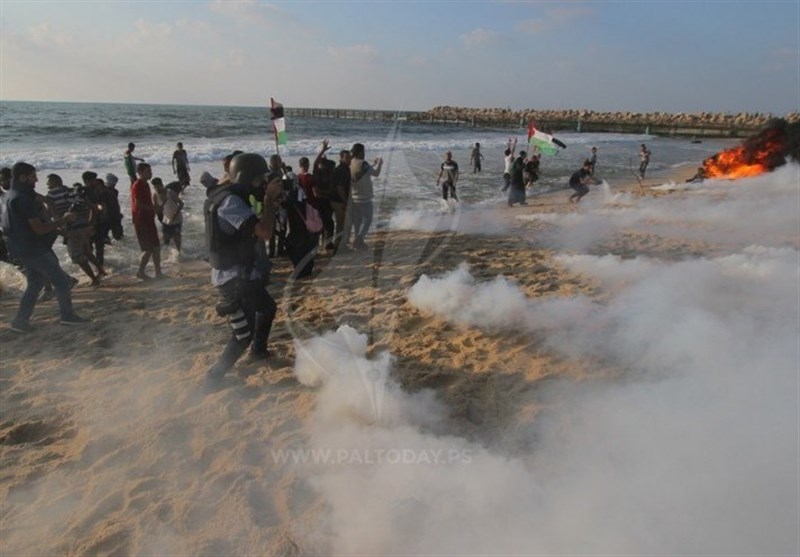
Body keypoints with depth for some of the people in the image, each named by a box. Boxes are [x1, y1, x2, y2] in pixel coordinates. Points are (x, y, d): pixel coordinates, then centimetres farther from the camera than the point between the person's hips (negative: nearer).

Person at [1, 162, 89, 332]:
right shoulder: (23, 199, -21)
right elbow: (39, 229, -23)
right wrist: (64, 220, -12)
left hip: (22, 248, 10)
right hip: (33, 248, -10)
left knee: (35, 282, 18)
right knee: (61, 280, 2)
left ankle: (20, 321, 18)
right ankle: (67, 315, 11)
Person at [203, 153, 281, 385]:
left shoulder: (231, 198, 10)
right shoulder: (230, 201, -22)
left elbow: (254, 229, 14)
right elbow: (264, 232, -31)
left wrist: (270, 205, 2)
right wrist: (269, 199, -18)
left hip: (242, 274, 10)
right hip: (233, 279, -10)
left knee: (268, 307, 27)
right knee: (244, 335, -3)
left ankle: (258, 350, 45)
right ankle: (214, 376, 11)